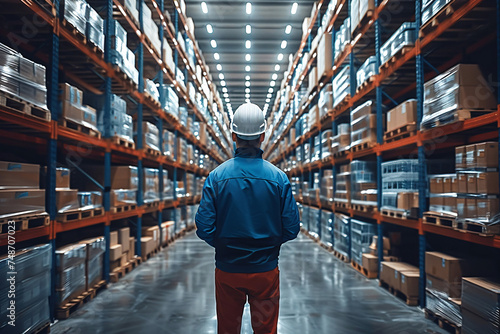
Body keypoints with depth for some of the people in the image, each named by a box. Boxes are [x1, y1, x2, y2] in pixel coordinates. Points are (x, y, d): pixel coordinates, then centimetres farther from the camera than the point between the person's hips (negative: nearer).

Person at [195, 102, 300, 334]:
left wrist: (223, 245, 8)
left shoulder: (216, 176, -10)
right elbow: (291, 229, -8)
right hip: (266, 270, 0)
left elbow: (204, 229, -11)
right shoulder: (278, 178, -10)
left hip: (227, 269, 1)